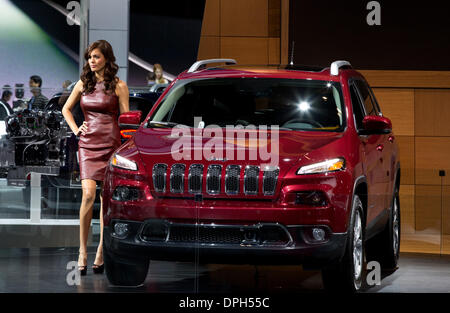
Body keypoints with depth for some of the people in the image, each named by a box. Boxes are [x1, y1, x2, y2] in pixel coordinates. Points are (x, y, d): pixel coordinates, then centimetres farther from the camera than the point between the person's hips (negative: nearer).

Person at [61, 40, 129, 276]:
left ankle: (101, 252, 9)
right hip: (88, 143, 2)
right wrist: (75, 129, 10)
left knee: (107, 198, 1)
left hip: (111, 144, -2)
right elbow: (66, 109, 25)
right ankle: (82, 251, -8)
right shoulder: (83, 84, 12)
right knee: (88, 194, -13)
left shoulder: (118, 86, 2)